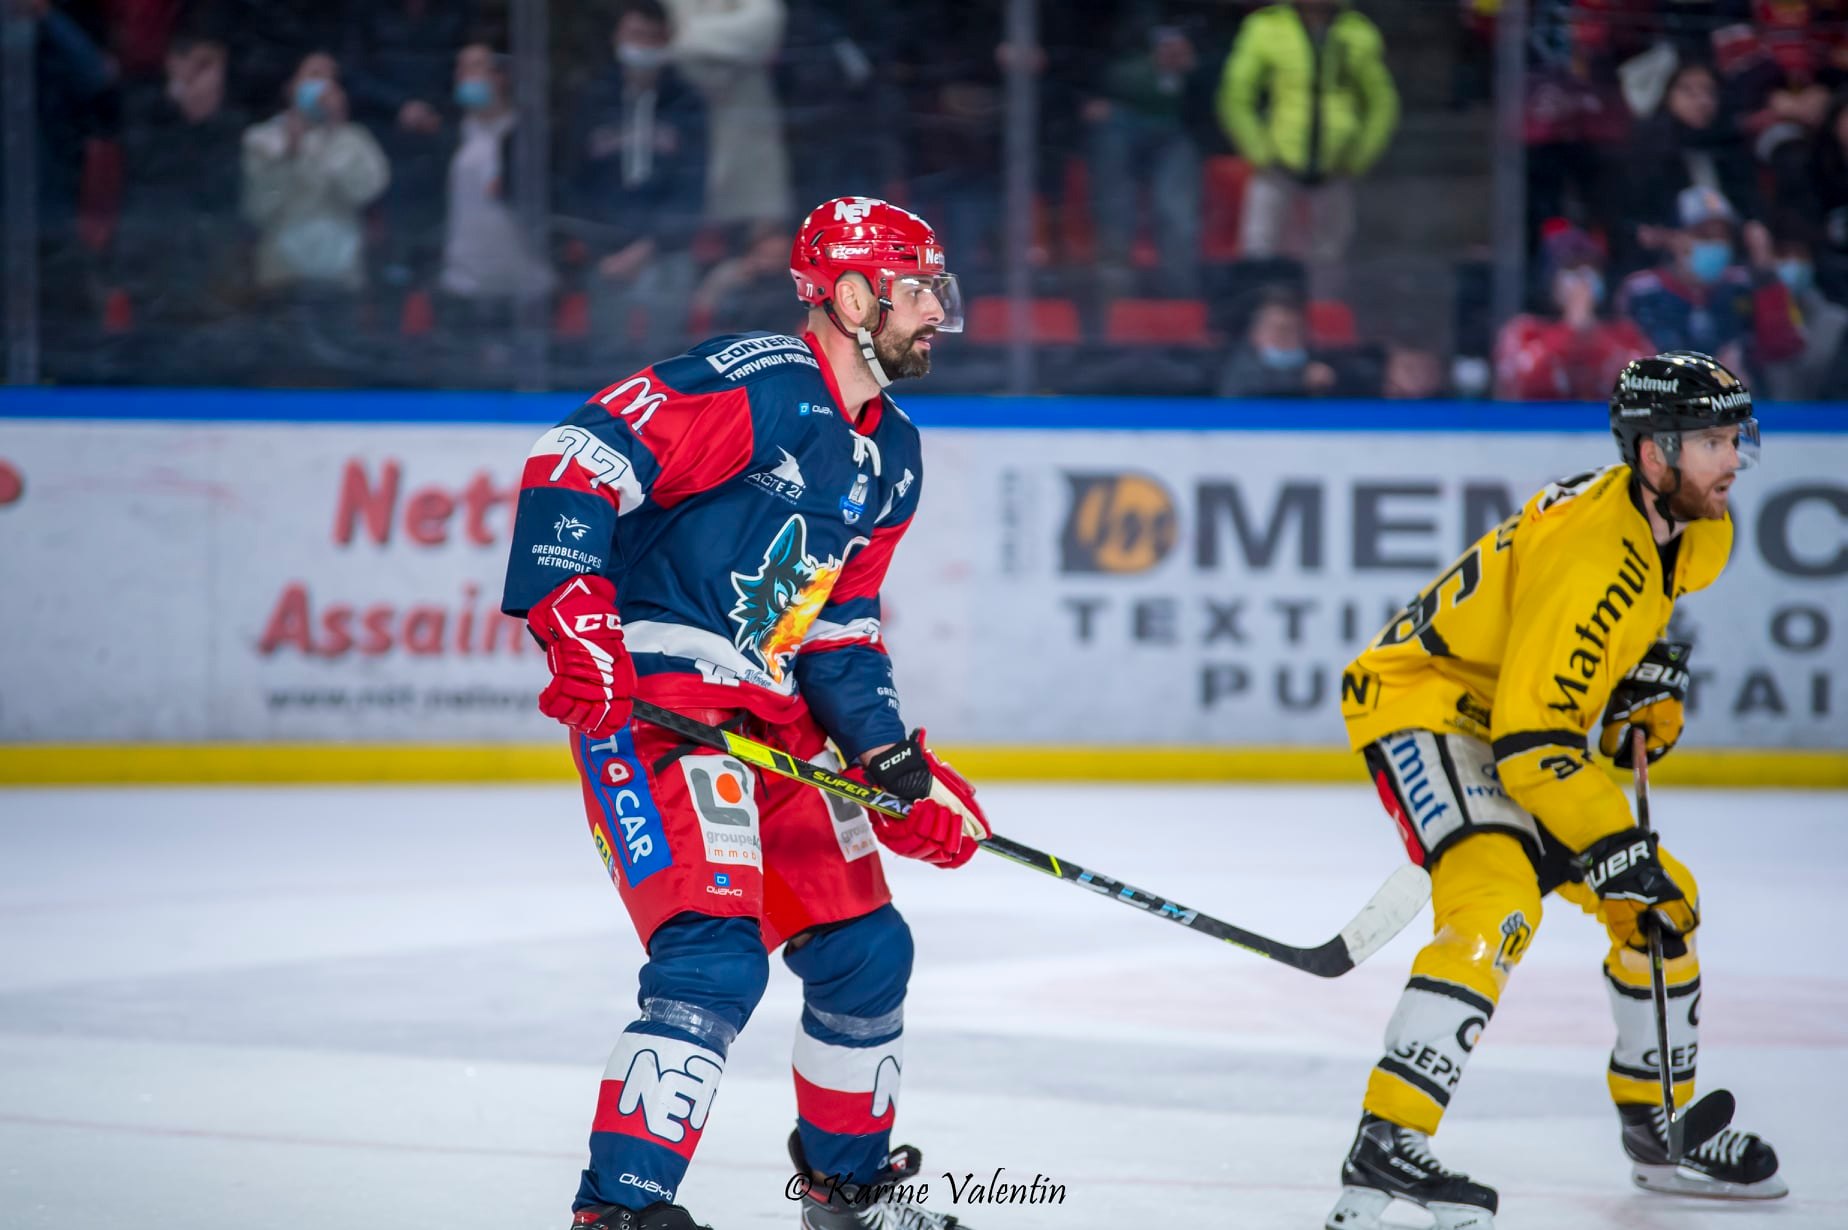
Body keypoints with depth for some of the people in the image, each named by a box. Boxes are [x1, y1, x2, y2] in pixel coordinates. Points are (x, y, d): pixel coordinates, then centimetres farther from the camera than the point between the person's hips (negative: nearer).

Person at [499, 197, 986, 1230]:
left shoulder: (893, 458, 15)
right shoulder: (756, 386, -14)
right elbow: (576, 457, -22)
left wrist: (899, 767, 9)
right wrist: (574, 618, -30)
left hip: (770, 718, 9)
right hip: (650, 701, -9)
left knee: (866, 951, 15)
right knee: (716, 956, -23)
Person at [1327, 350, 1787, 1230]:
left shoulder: (1696, 531, -1)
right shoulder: (1592, 553, -30)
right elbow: (1529, 740, -31)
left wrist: (1651, 680, 7)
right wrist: (1614, 848, -29)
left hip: (1514, 720, 10)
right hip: (1420, 704, -10)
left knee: (1665, 900, 12)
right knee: (1499, 900, -32)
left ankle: (1658, 1127, 28)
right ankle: (1385, 1144, -38)